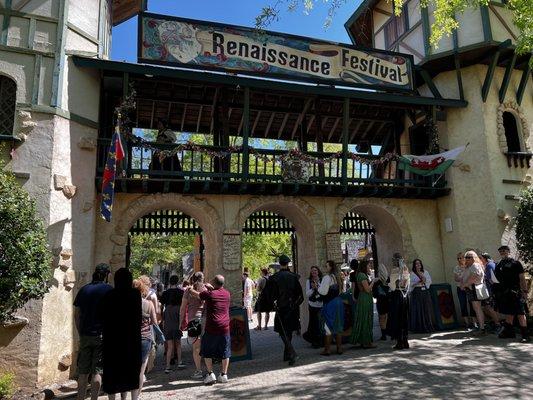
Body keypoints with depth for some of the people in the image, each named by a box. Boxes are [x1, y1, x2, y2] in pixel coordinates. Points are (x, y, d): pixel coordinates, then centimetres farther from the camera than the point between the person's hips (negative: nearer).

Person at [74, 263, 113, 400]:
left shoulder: (84, 290, 7)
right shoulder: (109, 290, -6)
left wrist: (81, 333, 16)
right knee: (97, 371, 3)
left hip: (85, 335, 4)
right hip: (102, 335, -4)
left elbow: (76, 315, 9)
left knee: (83, 371, 12)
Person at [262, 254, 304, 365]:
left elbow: (269, 295, -6)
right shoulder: (294, 277, 0)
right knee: (289, 332, 15)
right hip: (292, 308, 4)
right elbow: (300, 294, 4)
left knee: (283, 332, 1)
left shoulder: (273, 278, -9)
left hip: (280, 308, -3)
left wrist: (271, 305, 7)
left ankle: (292, 353, -17)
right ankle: (287, 355, 23)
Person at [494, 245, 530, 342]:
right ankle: (509, 332, 25)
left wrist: (525, 291, -9)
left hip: (515, 292, -6)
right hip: (504, 292, 6)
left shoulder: (515, 263, -2)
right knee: (508, 313, 14)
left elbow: (522, 278, -5)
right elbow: (497, 278, 22)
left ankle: (525, 335, 3)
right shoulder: (499, 265, 13)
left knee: (520, 314, -3)